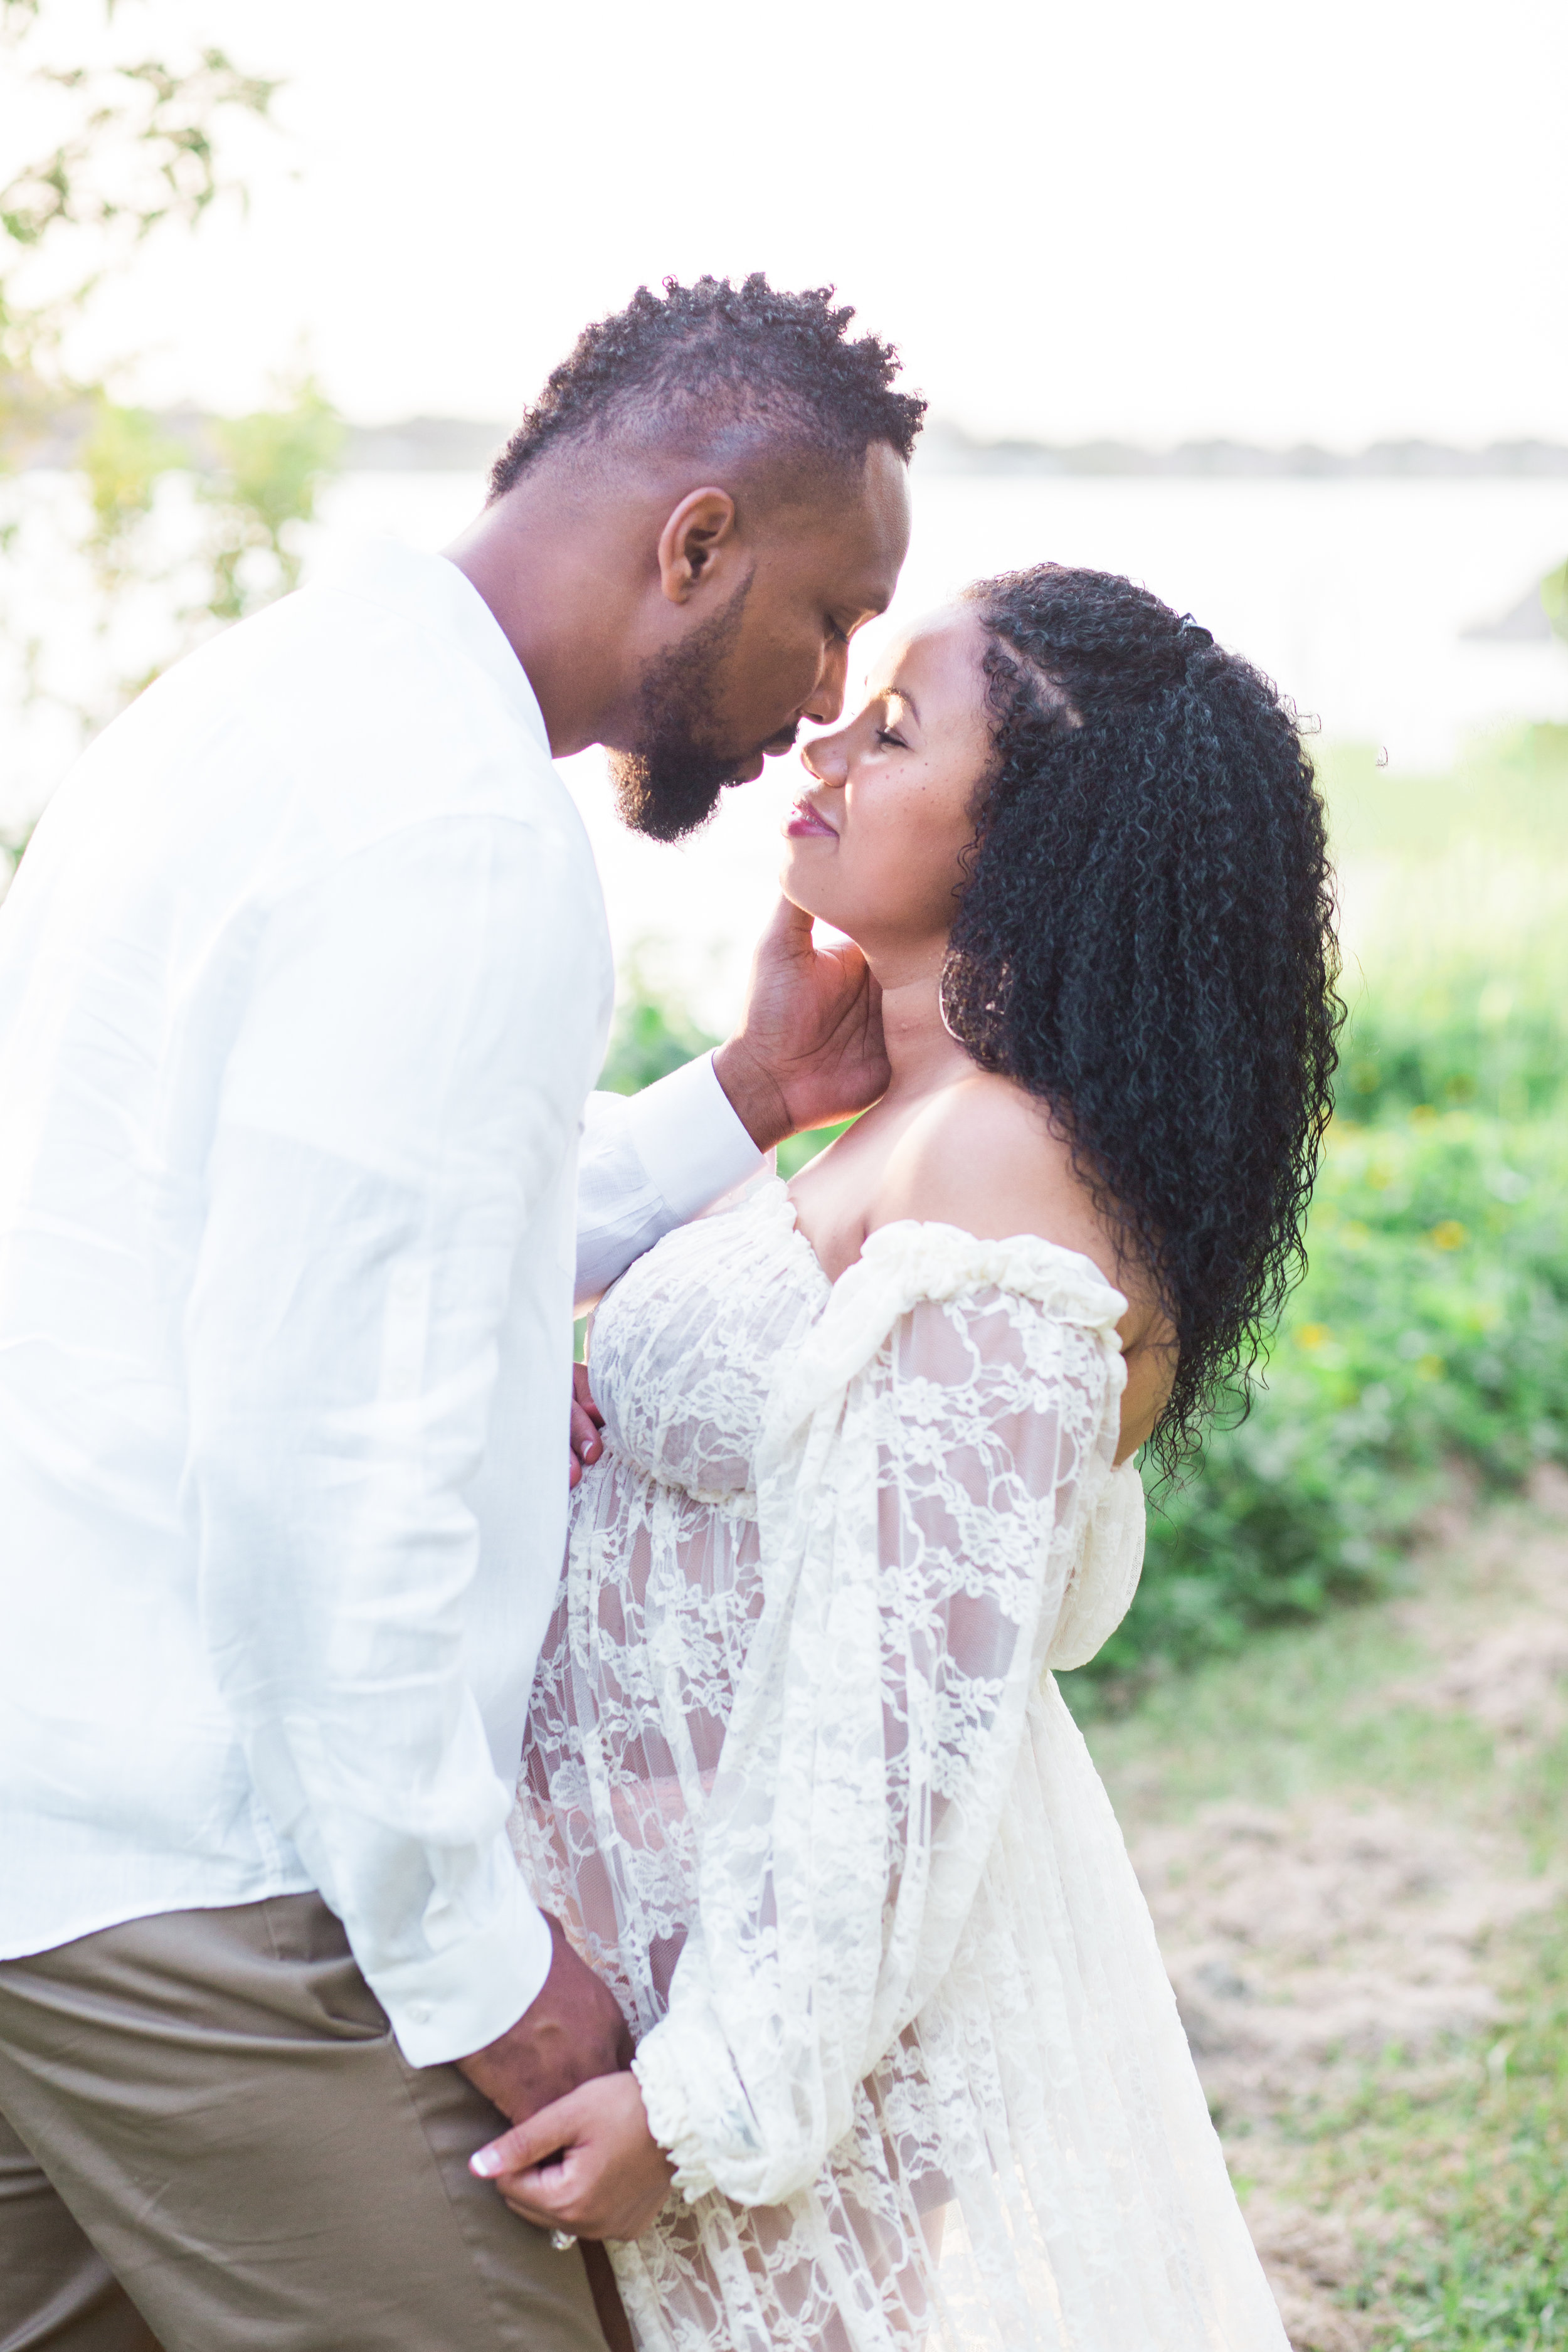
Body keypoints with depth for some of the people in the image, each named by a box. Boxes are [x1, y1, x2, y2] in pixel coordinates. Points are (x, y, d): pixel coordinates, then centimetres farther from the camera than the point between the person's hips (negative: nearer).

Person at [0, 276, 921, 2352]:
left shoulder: (277, 705, 14)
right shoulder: (455, 829, -18)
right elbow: (329, 1444, -23)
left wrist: (743, 1102, 14)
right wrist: (471, 1954, -15)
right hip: (182, 1868, -10)